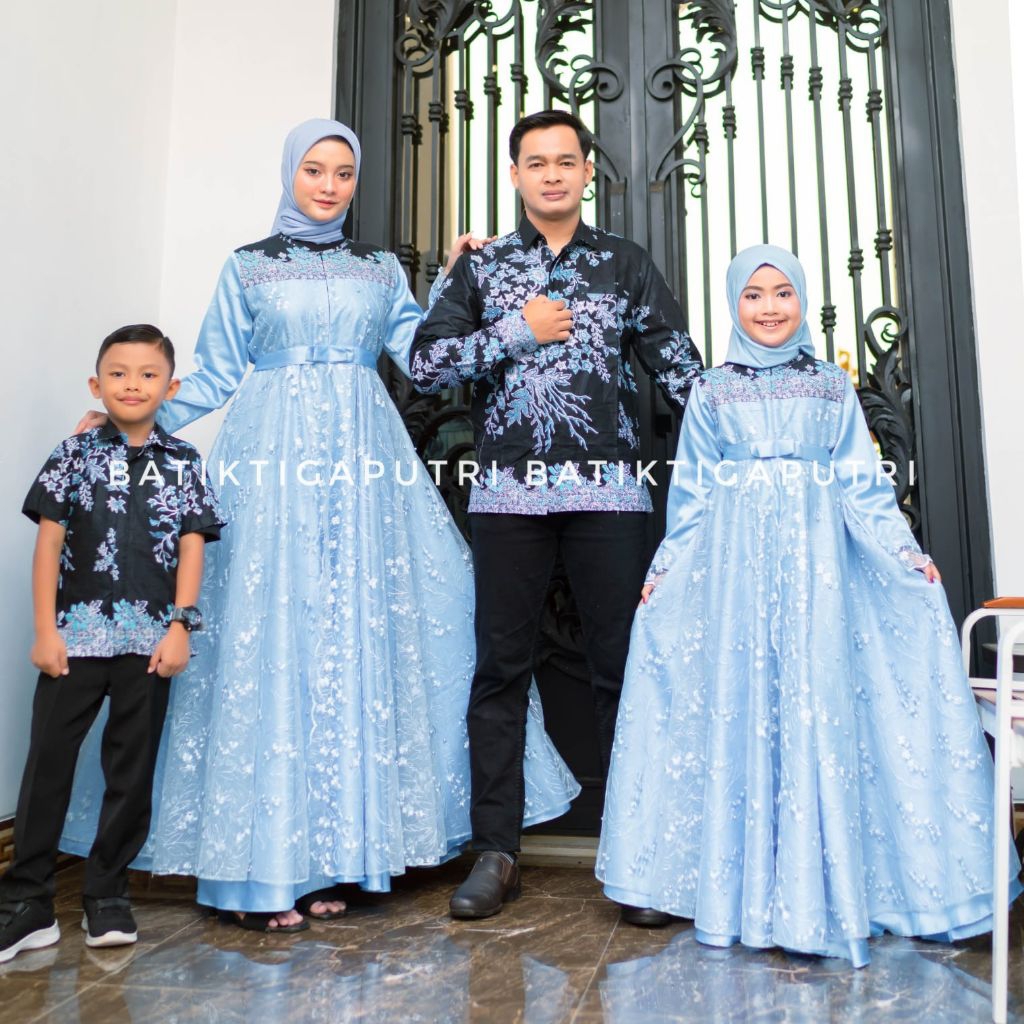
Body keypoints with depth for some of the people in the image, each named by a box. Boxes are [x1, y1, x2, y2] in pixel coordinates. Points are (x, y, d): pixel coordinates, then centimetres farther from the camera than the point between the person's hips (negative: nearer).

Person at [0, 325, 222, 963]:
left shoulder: (183, 462, 6)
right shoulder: (76, 454, 5)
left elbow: (192, 546, 2)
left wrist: (181, 625, -7)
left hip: (150, 639, 1)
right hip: (75, 634, 0)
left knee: (133, 769, 9)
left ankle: (108, 895, 24)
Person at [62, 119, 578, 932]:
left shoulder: (381, 269, 16)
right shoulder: (247, 267, 12)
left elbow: (425, 358, 8)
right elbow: (216, 376, 8)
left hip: (363, 459, 2)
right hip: (275, 455, -2)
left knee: (359, 635, 0)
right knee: (268, 637, -6)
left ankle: (329, 848, 12)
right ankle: (261, 867, 4)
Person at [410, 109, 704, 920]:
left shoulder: (625, 264, 12)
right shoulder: (482, 267, 13)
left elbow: (681, 369, 6)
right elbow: (425, 364, 2)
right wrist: (517, 331, -5)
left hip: (609, 489, 0)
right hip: (508, 490, 1)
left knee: (623, 666, 1)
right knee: (502, 669, 4)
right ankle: (497, 851, 15)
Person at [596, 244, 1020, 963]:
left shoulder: (833, 387, 12)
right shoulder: (712, 393, 10)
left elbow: (862, 484, 9)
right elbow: (692, 492, 10)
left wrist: (907, 553, 0)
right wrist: (665, 568, 5)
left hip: (815, 561, 0)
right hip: (733, 562, 0)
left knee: (817, 707, -2)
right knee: (738, 708, 1)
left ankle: (820, 891, 12)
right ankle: (743, 892, 13)